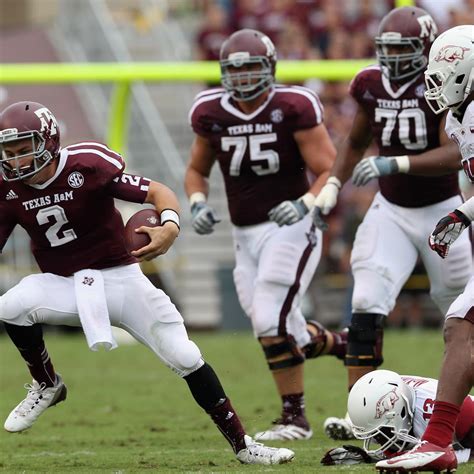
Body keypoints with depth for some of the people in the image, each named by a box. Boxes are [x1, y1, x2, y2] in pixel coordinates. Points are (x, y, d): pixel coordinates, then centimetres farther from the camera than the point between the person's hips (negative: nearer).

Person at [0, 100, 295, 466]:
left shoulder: (87, 165, -18)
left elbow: (158, 192, -15)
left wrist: (170, 226, -36)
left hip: (120, 277, -2)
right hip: (64, 286, 3)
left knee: (186, 359, -7)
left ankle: (242, 445, 7)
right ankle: (46, 386, -1)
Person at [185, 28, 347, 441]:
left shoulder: (293, 108, -12)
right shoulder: (211, 113, 2)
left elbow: (329, 172, -10)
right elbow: (197, 170, 18)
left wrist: (305, 204, -27)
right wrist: (198, 204, -2)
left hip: (290, 229, -5)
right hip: (246, 236, 6)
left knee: (271, 322, -17)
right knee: (289, 336, 6)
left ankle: (294, 417, -4)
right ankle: (346, 345, 36)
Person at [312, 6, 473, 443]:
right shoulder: (372, 85, 0)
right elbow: (356, 142, 18)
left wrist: (394, 163, -37)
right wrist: (332, 186, 5)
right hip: (391, 211, 3)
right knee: (367, 307, -14)